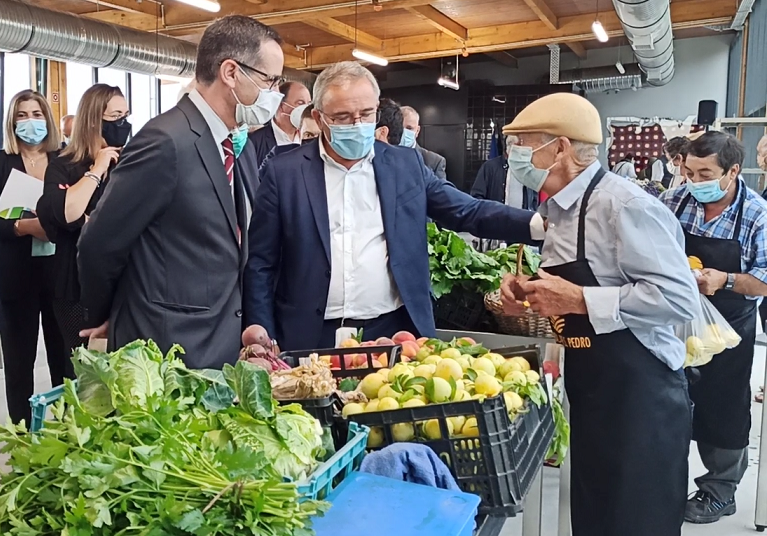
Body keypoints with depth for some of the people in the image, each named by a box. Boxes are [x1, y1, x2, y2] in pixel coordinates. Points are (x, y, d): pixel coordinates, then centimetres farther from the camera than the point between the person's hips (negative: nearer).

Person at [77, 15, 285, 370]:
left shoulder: (228, 144, 7)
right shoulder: (167, 142, -20)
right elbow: (99, 246, -13)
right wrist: (103, 321, 2)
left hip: (219, 348, 8)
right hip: (167, 354, -8)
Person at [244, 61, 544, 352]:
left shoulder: (406, 164, 4)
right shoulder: (284, 172, -1)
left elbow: (468, 213, 2)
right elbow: (260, 265, 1)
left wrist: (538, 224, -13)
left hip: (394, 332, 2)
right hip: (313, 340, -1)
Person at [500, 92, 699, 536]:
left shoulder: (623, 204, -19)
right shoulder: (560, 208, 9)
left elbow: (679, 298, -26)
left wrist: (579, 299, -25)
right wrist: (529, 292, 1)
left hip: (640, 399, -9)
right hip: (591, 395, 9)